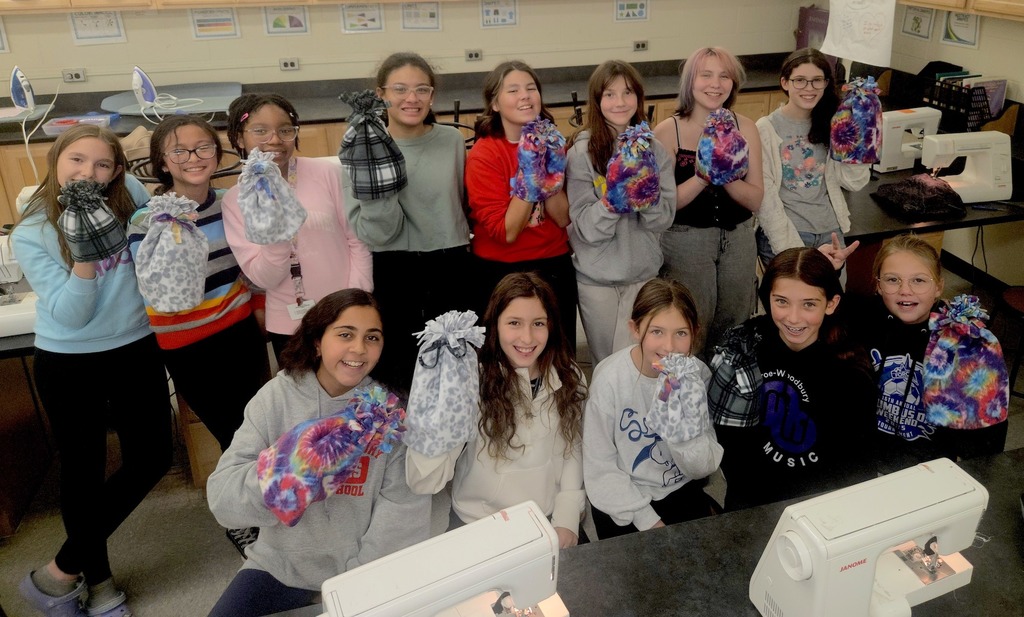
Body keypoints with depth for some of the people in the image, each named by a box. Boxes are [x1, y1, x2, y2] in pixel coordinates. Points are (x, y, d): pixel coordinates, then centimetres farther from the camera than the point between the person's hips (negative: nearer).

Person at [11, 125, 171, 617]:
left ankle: (62, 571, 24)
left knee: (152, 459, 6)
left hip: (136, 350, 4)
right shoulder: (31, 234, -12)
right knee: (84, 472, 8)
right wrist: (84, 253, -29)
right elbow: (70, 316, -19)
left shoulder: (130, 195, -7)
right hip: (69, 365, -3)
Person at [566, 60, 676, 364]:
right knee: (604, 364, 13)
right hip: (596, 276, -2)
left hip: (644, 272, 2)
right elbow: (587, 228, -13)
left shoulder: (655, 150, 0)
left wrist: (645, 195, -24)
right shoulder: (582, 152, -9)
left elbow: (664, 219, -6)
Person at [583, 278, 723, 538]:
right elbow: (600, 468, -13)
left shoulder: (698, 374, -12)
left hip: (681, 491, 3)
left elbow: (704, 468, -10)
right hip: (621, 496, -2)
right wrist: (647, 520, -16)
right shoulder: (610, 378, -20)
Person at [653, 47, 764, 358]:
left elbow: (755, 200, -3)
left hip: (738, 239, 4)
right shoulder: (668, 130, -9)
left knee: (735, 325, 14)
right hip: (685, 241, -3)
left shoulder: (745, 127, 0)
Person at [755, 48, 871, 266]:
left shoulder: (831, 124, 5)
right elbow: (765, 196, -13)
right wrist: (791, 247, -17)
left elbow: (855, 182, 0)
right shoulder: (767, 128, -10)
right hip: (782, 234, -5)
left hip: (831, 232, 5)